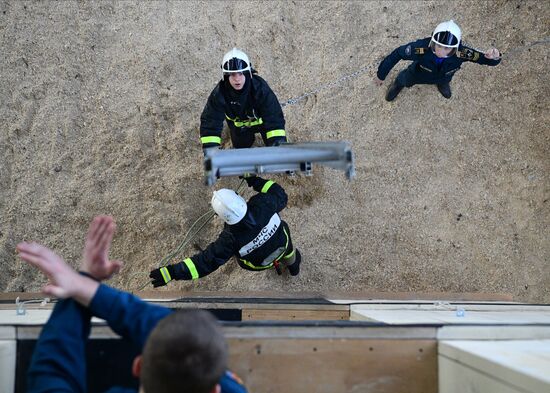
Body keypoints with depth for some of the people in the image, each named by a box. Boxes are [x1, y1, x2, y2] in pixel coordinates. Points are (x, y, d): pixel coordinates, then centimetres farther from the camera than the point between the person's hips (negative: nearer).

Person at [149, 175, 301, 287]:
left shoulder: (231, 239, -44)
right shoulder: (262, 204, -41)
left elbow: (206, 261, -38)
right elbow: (280, 196, -19)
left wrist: (171, 273, -39)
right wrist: (258, 181, -14)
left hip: (260, 263, -2)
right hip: (282, 244, 2)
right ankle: (293, 264, 70)